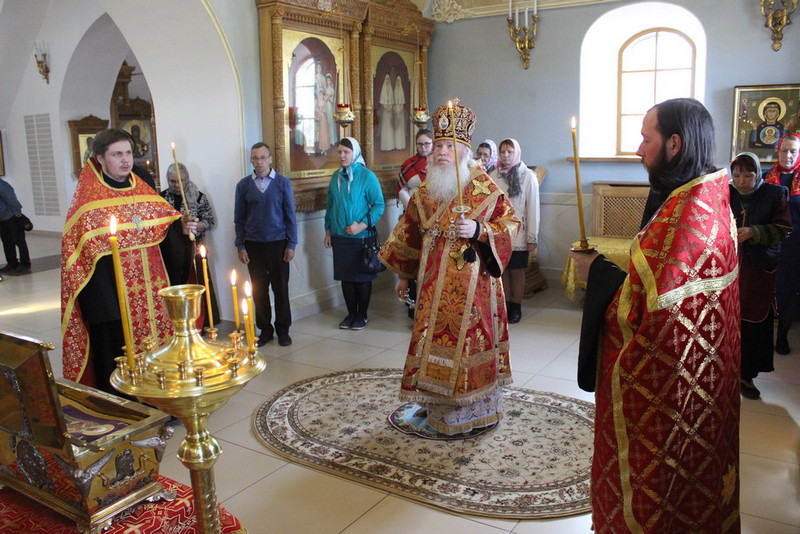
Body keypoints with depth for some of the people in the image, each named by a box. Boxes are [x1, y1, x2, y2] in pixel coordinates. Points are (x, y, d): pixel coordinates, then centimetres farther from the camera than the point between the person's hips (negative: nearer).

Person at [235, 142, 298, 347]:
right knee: (259, 289, 6)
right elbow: (239, 218, 6)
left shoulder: (283, 183, 0)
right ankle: (265, 330, 20)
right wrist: (240, 246, 1)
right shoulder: (243, 185, 3)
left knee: (281, 288, 5)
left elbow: (290, 215, 1)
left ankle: (283, 330, 18)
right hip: (253, 245, 1)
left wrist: (291, 245, -3)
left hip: (277, 243, -1)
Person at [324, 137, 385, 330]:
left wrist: (362, 225, -19)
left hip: (361, 236, -4)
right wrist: (328, 230, 13)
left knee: (362, 277, 6)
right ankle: (351, 313, 24)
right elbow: (330, 206, 14)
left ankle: (362, 315, 21)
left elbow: (379, 205, -10)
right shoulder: (336, 176, 6)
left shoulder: (367, 176, -9)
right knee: (345, 277, 10)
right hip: (339, 236, 4)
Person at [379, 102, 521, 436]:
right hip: (434, 285, 5)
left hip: (471, 285, -5)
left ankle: (473, 409, 17)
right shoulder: (425, 192, 10)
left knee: (468, 339, 1)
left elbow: (511, 223, -4)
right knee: (434, 340, 9)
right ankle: (435, 405, 25)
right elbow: (409, 233, 18)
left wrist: (479, 230, -22)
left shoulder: (485, 188, -5)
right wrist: (403, 276, 21)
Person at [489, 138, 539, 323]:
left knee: (517, 271, 6)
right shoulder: (493, 175, 1)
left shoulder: (528, 176, -4)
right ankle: (505, 304, 21)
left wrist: (532, 237, -8)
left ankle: (516, 306, 19)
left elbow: (533, 208, -6)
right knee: (502, 269, 8)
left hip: (518, 234, -2)